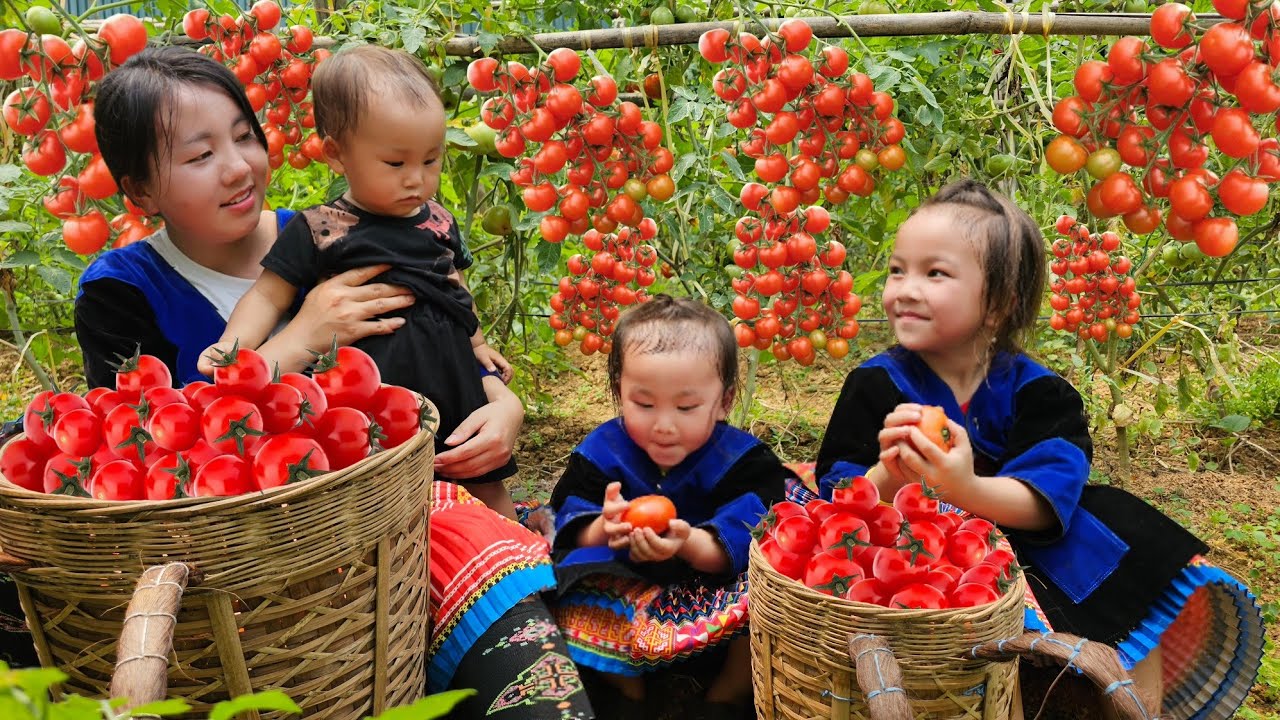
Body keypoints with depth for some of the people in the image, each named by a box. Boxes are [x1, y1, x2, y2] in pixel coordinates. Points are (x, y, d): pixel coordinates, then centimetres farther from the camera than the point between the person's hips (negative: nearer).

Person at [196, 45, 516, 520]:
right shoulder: (318, 231, -6)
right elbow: (268, 296, -5)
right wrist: (232, 346, -20)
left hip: (455, 380, 5)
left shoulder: (438, 222, 9)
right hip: (376, 393, -5)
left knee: (489, 489, 15)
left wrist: (478, 342, 28)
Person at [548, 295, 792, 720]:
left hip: (715, 589, -1)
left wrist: (691, 545, -44)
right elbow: (572, 534, -10)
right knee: (575, 602, -28)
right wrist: (603, 530, -35)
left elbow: (738, 544, -21)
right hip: (625, 592, 1)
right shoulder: (601, 452, -5)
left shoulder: (740, 460, -10)